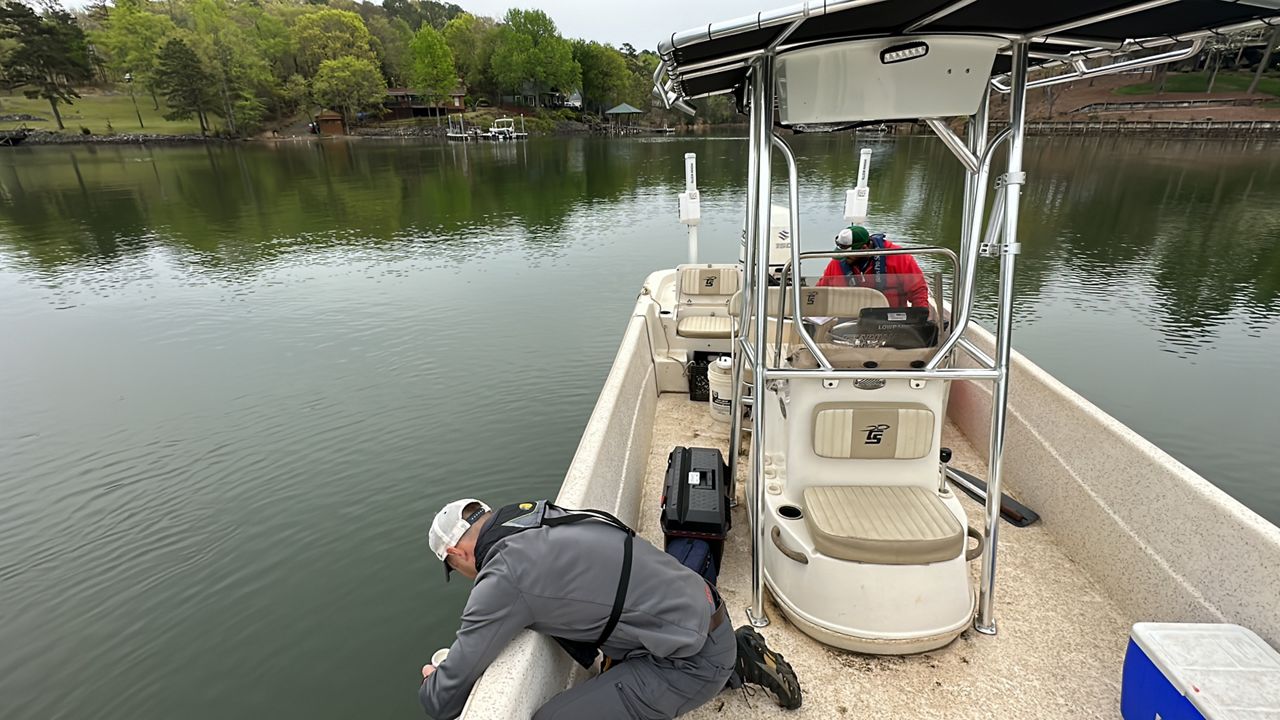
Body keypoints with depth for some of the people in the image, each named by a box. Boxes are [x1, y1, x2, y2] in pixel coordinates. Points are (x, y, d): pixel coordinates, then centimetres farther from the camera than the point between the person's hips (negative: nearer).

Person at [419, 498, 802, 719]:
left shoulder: (502, 578, -18)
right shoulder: (539, 514, 5)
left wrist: (433, 681, 13)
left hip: (693, 660, -9)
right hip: (703, 609, 9)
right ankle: (735, 656, 23)